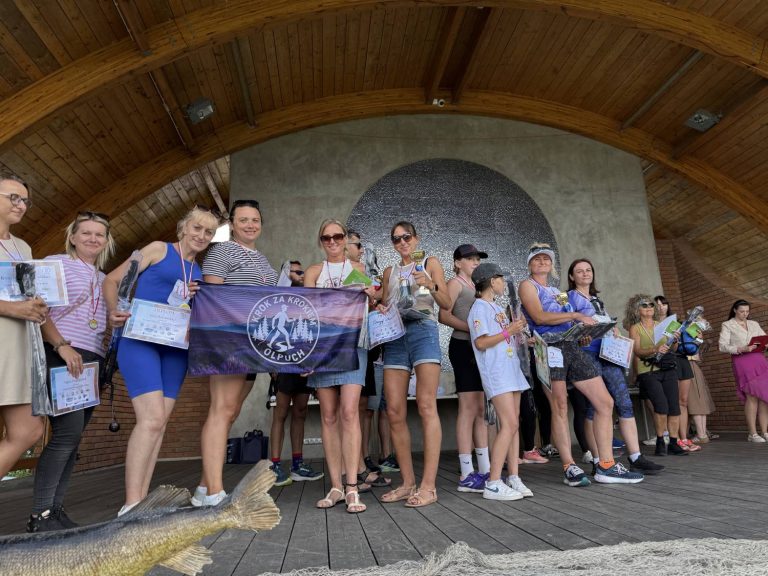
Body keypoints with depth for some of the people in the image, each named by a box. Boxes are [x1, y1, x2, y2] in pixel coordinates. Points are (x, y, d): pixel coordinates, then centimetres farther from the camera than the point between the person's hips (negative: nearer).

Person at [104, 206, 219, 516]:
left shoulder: (200, 272, 18)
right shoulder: (159, 249, 3)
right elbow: (112, 281, 0)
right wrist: (114, 311, -18)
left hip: (176, 348, 6)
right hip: (140, 340, -6)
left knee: (159, 422, 4)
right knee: (152, 418, -17)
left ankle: (141, 499, 12)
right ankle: (131, 504, -10)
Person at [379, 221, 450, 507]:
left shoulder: (430, 263, 12)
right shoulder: (390, 272, 23)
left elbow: (447, 304, 4)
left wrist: (431, 285, -14)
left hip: (423, 331, -4)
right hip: (394, 336, 4)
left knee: (426, 406, -13)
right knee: (395, 412, -3)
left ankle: (428, 486, -12)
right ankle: (408, 482, 6)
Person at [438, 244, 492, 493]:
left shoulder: (477, 285, 22)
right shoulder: (455, 283, -3)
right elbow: (444, 316, -16)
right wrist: (473, 328, -23)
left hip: (480, 348, 9)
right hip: (463, 346, -9)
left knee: (482, 409, 10)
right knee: (469, 409, -9)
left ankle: (485, 469, 19)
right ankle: (467, 475, -4)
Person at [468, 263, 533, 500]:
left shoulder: (497, 308, 21)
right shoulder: (479, 308, -7)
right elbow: (481, 342, -15)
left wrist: (517, 330, 12)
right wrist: (508, 332, -14)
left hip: (511, 370, 9)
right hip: (496, 373, -9)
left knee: (513, 425, 6)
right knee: (509, 424, -15)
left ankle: (513, 477, 12)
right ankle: (493, 484, -11)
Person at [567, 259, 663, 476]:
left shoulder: (597, 299, 22)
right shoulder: (571, 297, 0)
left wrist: (614, 331, 7)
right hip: (587, 354, -7)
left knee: (624, 402, 0)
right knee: (594, 407, -4)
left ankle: (636, 457, 4)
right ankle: (599, 462, 3)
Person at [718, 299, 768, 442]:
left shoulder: (754, 324, 21)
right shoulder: (727, 325, 6)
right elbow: (723, 346, -3)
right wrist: (741, 349, -17)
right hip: (741, 361, -5)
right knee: (752, 396, -10)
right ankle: (752, 433, -3)